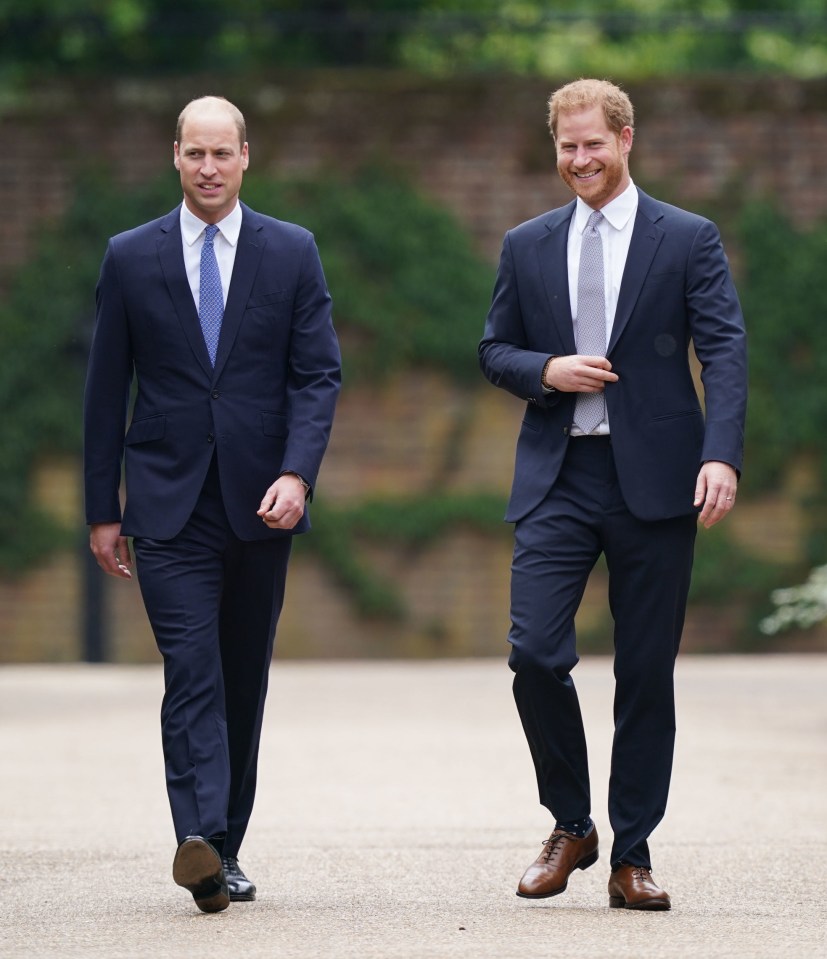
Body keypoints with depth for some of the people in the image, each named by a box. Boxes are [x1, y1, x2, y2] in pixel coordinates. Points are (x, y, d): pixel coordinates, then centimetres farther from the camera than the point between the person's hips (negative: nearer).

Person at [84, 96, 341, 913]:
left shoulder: (292, 253, 5)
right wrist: (102, 510, 4)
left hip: (260, 505, 2)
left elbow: (318, 375, 1)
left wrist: (297, 474, -14)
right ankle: (199, 841, -27)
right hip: (170, 507, -2)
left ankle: (225, 849, 17)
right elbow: (106, 390, 6)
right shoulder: (132, 257, 4)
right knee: (192, 675, -15)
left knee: (245, 682, 8)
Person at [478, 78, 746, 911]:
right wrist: (546, 371, -7)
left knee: (647, 676, 2)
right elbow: (494, 350, 16)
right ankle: (569, 826, 10)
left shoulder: (688, 240, 2)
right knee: (535, 654, -10)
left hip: (653, 479, -2)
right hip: (556, 477, 2)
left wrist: (721, 456, -19)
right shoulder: (527, 247, 12)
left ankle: (632, 857, 11)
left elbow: (724, 351, -5)